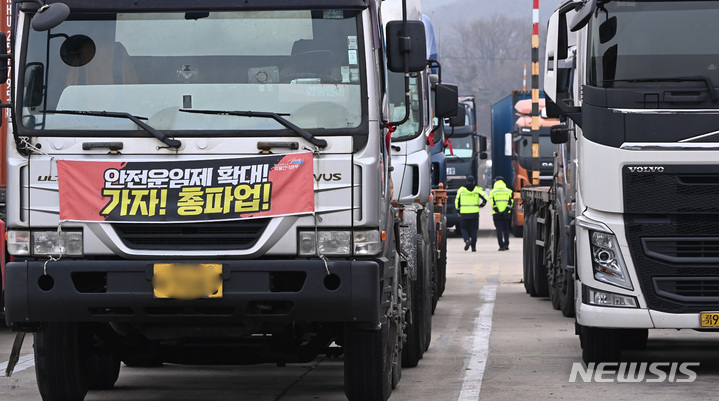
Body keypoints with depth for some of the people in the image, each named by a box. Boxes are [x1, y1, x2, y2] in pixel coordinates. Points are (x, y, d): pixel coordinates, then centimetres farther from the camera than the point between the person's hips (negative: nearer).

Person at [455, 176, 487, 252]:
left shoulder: (461, 190, 2)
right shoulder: (477, 190, 1)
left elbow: (457, 201, 5)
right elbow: (485, 198, -5)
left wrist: (458, 211, 16)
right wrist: (481, 205, 14)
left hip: (464, 213, -1)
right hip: (474, 213, 1)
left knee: (463, 228, 12)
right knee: (473, 230, 9)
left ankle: (467, 240, -15)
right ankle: (473, 247, 8)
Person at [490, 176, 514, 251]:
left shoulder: (493, 191, 2)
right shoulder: (508, 191, 8)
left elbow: (492, 202, -8)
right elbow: (511, 201, -2)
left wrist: (496, 210, -11)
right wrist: (506, 210, -7)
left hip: (497, 214, -2)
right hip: (506, 214, 2)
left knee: (499, 230, 0)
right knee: (506, 229, 14)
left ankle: (501, 246, -5)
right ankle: (506, 244, 8)